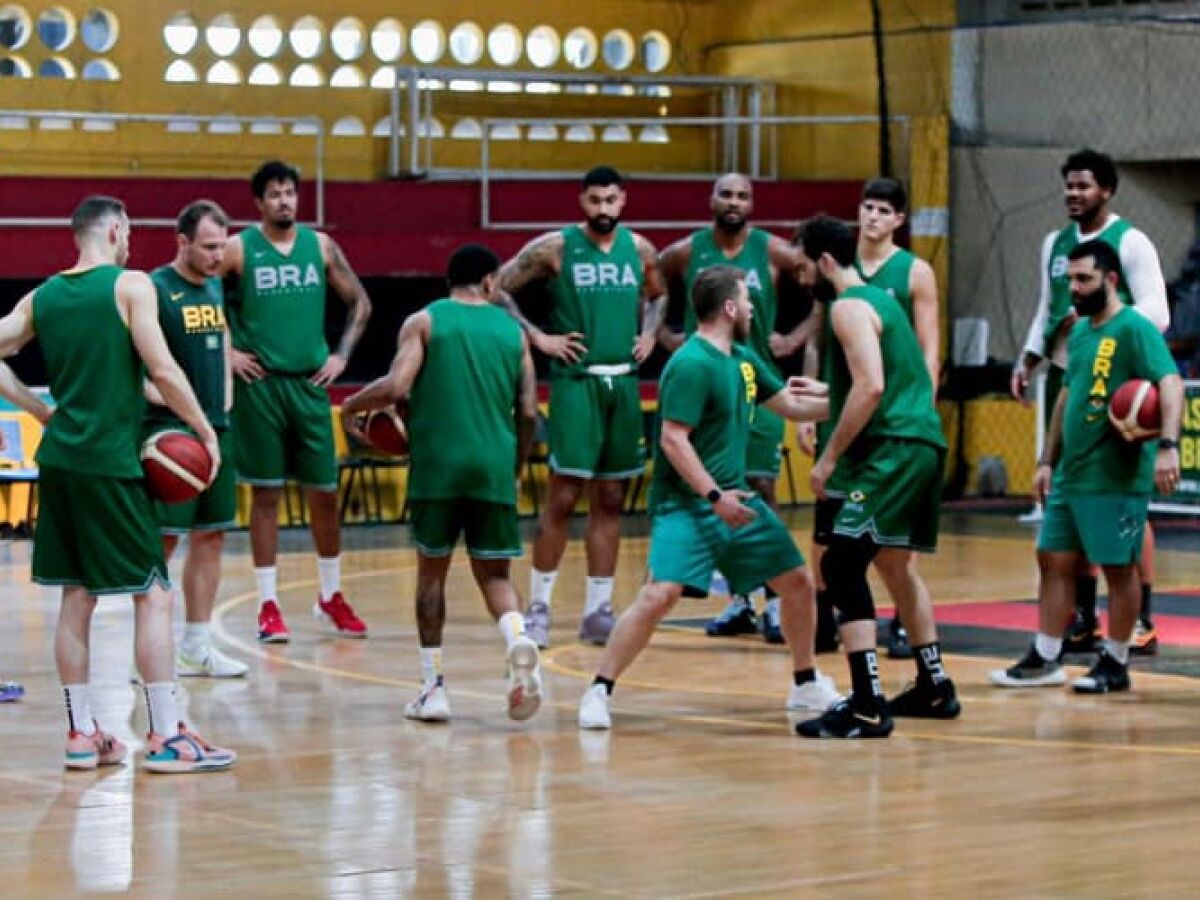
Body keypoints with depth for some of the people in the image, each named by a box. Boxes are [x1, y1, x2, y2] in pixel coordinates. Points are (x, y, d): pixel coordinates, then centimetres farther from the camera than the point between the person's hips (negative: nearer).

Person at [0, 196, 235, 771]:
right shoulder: (130, 286, -6)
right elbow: (161, 368, -13)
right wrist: (205, 430, -4)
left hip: (58, 459, 6)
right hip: (110, 462, -6)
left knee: (77, 596, 12)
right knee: (153, 594, -2)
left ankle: (81, 734, 13)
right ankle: (165, 737, -3)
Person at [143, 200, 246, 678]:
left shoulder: (217, 287, 12)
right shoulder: (155, 290, -11)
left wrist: (226, 392, 14)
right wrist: (156, 393, -25)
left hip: (215, 428, 8)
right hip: (170, 430, -8)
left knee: (210, 536, 10)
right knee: (162, 538, -5)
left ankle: (196, 647, 17)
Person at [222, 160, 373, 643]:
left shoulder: (320, 245, 6)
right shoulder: (239, 248, -4)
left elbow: (360, 302, 15)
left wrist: (342, 354, 5)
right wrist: (224, 351, -6)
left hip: (310, 383, 3)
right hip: (259, 383, -3)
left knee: (324, 492, 7)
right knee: (265, 494, 0)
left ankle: (331, 596, 22)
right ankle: (269, 605, 6)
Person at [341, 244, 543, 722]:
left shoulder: (424, 322, 2)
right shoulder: (512, 330, 11)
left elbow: (396, 386, -11)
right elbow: (528, 413, 7)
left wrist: (351, 405, 8)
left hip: (437, 464, -1)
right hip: (494, 467, 2)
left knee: (432, 570, 13)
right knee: (494, 573, 10)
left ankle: (433, 687, 11)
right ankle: (518, 640, -22)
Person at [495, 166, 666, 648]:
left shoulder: (640, 249, 8)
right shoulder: (555, 247, -6)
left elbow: (657, 295, 26)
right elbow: (499, 288, -4)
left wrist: (649, 333, 9)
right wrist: (537, 336, -9)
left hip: (624, 382, 5)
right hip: (575, 380, -5)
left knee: (610, 499, 7)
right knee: (563, 495, -7)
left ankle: (597, 610, 13)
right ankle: (538, 607, 1)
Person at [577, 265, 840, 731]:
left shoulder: (744, 360, 9)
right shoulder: (691, 365, -17)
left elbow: (789, 404, 22)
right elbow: (673, 439, -21)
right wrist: (713, 497, -25)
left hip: (734, 497, 9)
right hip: (686, 502, -9)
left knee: (798, 582, 10)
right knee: (659, 594, -23)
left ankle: (806, 685, 28)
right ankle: (598, 691, -11)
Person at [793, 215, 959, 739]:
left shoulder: (849, 307, -8)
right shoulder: (879, 299, 22)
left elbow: (871, 386, -20)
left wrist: (830, 457, -16)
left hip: (893, 450, -10)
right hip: (924, 443, 10)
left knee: (841, 566, -14)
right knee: (893, 563, 25)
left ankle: (868, 709, -21)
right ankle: (934, 688, 34)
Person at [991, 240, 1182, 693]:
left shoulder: (1134, 329, -13)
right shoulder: (1079, 331, 14)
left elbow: (1171, 384, -23)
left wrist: (1168, 446, -36)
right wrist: (1048, 460, 19)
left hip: (1116, 477, -9)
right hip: (1071, 472, 9)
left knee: (1118, 567, 1)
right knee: (1053, 560, 10)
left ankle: (1115, 665, 10)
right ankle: (1044, 660, 18)